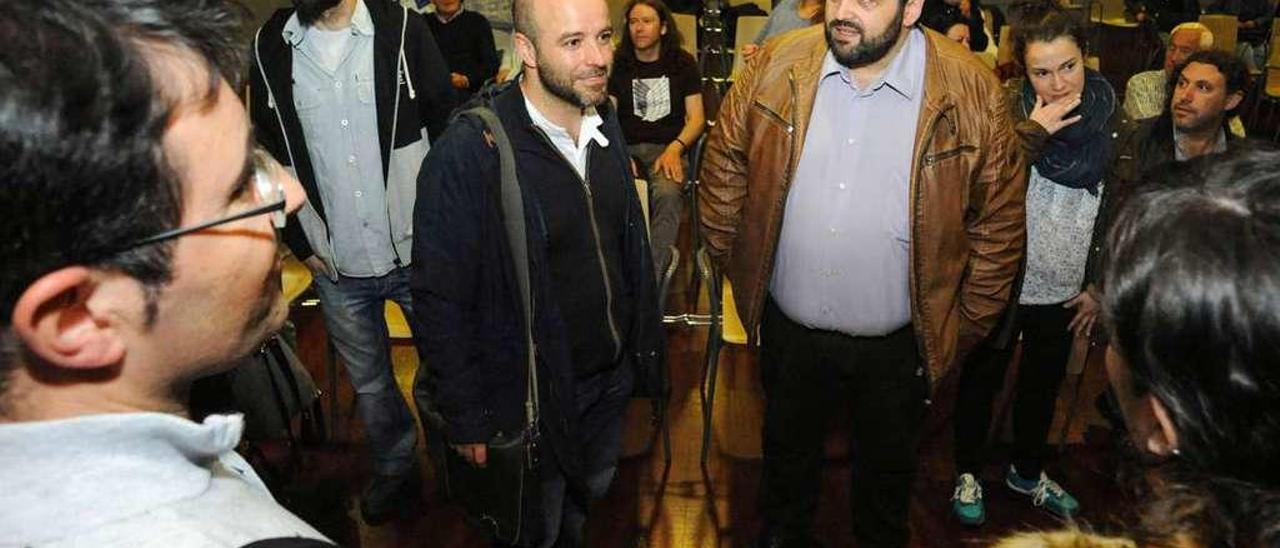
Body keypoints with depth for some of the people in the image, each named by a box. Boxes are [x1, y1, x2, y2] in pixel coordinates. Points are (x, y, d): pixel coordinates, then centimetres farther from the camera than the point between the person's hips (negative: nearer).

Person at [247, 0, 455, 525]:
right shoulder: (270, 47, 0)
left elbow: (448, 132, -5)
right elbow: (270, 153, 7)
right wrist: (301, 243, 3)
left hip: (417, 251, -2)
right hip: (337, 264, 3)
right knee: (369, 382, 18)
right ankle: (394, 469, 41)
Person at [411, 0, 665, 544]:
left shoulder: (605, 127, -2)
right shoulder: (467, 154, -24)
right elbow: (441, 300, -19)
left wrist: (644, 345, 10)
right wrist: (465, 416, -13)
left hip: (612, 378, 6)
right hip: (531, 397, -5)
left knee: (593, 493, 27)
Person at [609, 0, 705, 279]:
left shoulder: (683, 63, 12)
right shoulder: (617, 65, 14)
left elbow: (696, 117, 6)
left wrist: (674, 149, -13)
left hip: (668, 147, -1)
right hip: (626, 147, 1)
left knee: (668, 193, -36)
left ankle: (653, 279, -34)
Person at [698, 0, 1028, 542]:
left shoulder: (972, 92, -15)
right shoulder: (777, 65, -10)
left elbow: (999, 221, -6)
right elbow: (724, 165, 1)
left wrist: (965, 325, -3)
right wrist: (733, 264, 3)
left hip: (898, 346, -1)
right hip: (788, 330, 2)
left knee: (887, 469, 25)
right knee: (787, 457, 26)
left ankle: (880, 538, 56)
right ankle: (779, 534, 56)